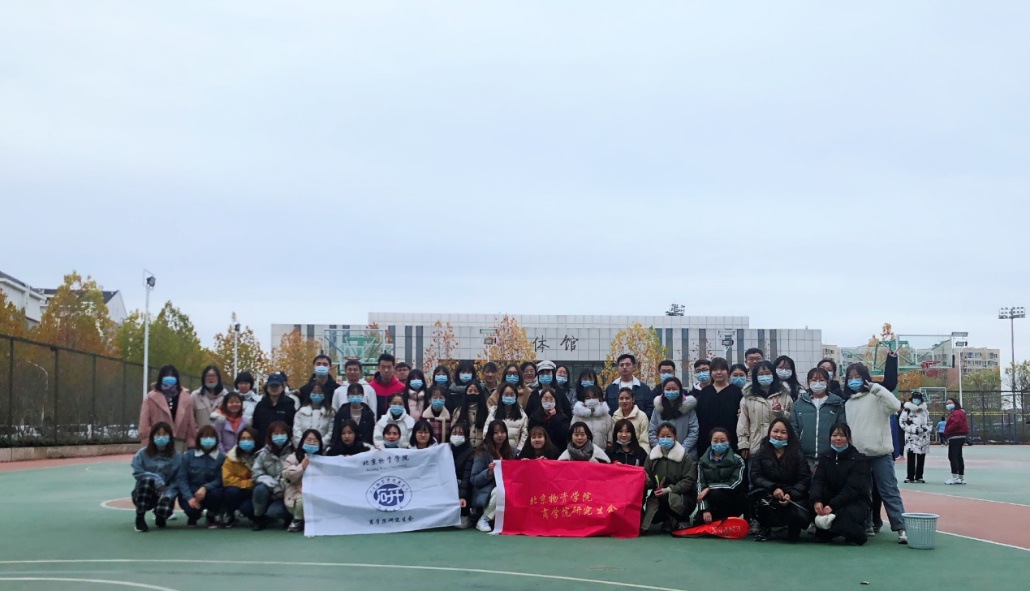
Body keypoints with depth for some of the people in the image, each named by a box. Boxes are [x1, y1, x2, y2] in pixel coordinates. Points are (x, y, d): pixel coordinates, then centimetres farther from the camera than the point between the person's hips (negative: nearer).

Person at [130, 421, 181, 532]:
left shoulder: (176, 457, -3)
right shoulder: (142, 453, -5)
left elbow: (177, 481, -7)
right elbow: (137, 473, -11)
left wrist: (167, 494, -24)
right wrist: (156, 479, -22)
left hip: (164, 493, 0)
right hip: (142, 494, 0)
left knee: (164, 510, -34)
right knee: (147, 480, -35)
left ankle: (159, 517, 10)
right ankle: (140, 518, -19)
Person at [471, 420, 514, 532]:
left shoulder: (510, 452, 9)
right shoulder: (484, 451, -6)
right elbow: (474, 480, -7)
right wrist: (489, 472, -23)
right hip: (485, 494, -4)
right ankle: (483, 520, -15)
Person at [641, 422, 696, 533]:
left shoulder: (685, 457, -3)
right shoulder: (652, 457, 7)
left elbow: (689, 481, -11)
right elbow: (649, 482, 6)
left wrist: (669, 489, -21)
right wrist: (646, 481, -20)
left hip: (682, 497, -3)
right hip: (657, 496, 3)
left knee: (667, 498, -36)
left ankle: (676, 522, -7)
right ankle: (671, 519, 10)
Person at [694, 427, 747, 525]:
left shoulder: (737, 460, -5)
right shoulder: (703, 461, 4)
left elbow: (735, 485, -14)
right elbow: (701, 485, -6)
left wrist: (709, 488, -17)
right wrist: (705, 510, -19)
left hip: (734, 500, -3)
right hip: (712, 502, 3)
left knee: (716, 494, -33)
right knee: (698, 521, -22)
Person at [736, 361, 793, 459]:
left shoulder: (784, 395, 8)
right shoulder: (748, 397, 7)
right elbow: (742, 422, 4)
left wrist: (781, 413, -13)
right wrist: (743, 444, -1)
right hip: (755, 448, 0)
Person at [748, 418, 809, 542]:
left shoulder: (797, 454, 2)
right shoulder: (760, 453, 5)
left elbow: (805, 479, -4)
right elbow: (755, 477, -5)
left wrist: (790, 495, -22)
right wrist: (773, 488, -22)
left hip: (792, 496, 0)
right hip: (767, 493, 0)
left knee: (800, 516, -31)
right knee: (764, 502, -35)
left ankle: (793, 529, 13)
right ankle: (764, 528, 1)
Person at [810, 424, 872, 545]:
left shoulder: (858, 459, -12)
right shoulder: (825, 456, 3)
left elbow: (852, 488, -21)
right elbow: (818, 480, -10)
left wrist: (832, 506, -34)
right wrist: (816, 500, -32)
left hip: (855, 501, -5)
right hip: (831, 498, 5)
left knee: (847, 515, -38)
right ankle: (825, 532, -8)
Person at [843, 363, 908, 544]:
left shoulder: (876, 397, -3)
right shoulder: (848, 403, 15)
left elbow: (895, 406, -21)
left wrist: (876, 388, -20)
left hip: (880, 453, -6)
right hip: (857, 455, 6)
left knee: (888, 491, -6)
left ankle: (901, 528, -6)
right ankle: (866, 526, 19)